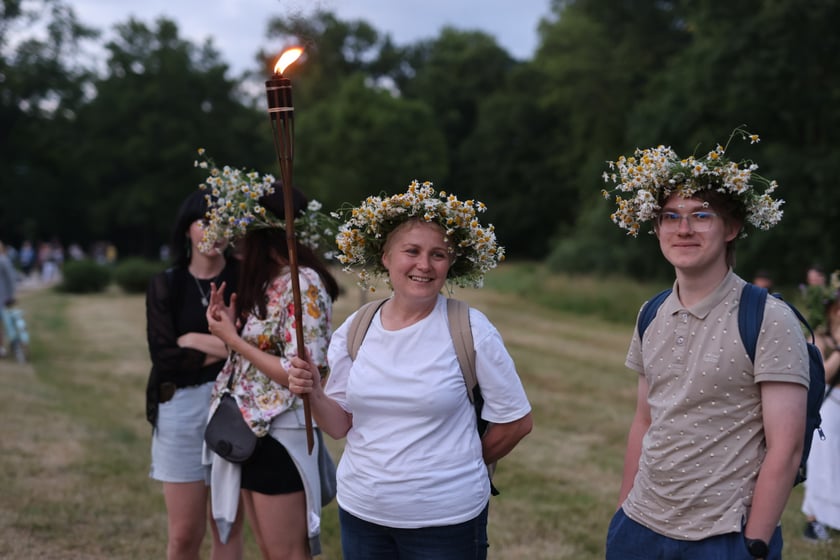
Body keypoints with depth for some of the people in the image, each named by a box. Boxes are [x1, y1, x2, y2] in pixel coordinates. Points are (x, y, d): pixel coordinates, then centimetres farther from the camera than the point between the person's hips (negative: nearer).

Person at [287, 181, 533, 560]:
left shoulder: (470, 329, -12)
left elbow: (517, 421, -3)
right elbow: (341, 426, 4)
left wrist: (465, 467, 6)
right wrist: (314, 395, -13)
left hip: (447, 518, -3)